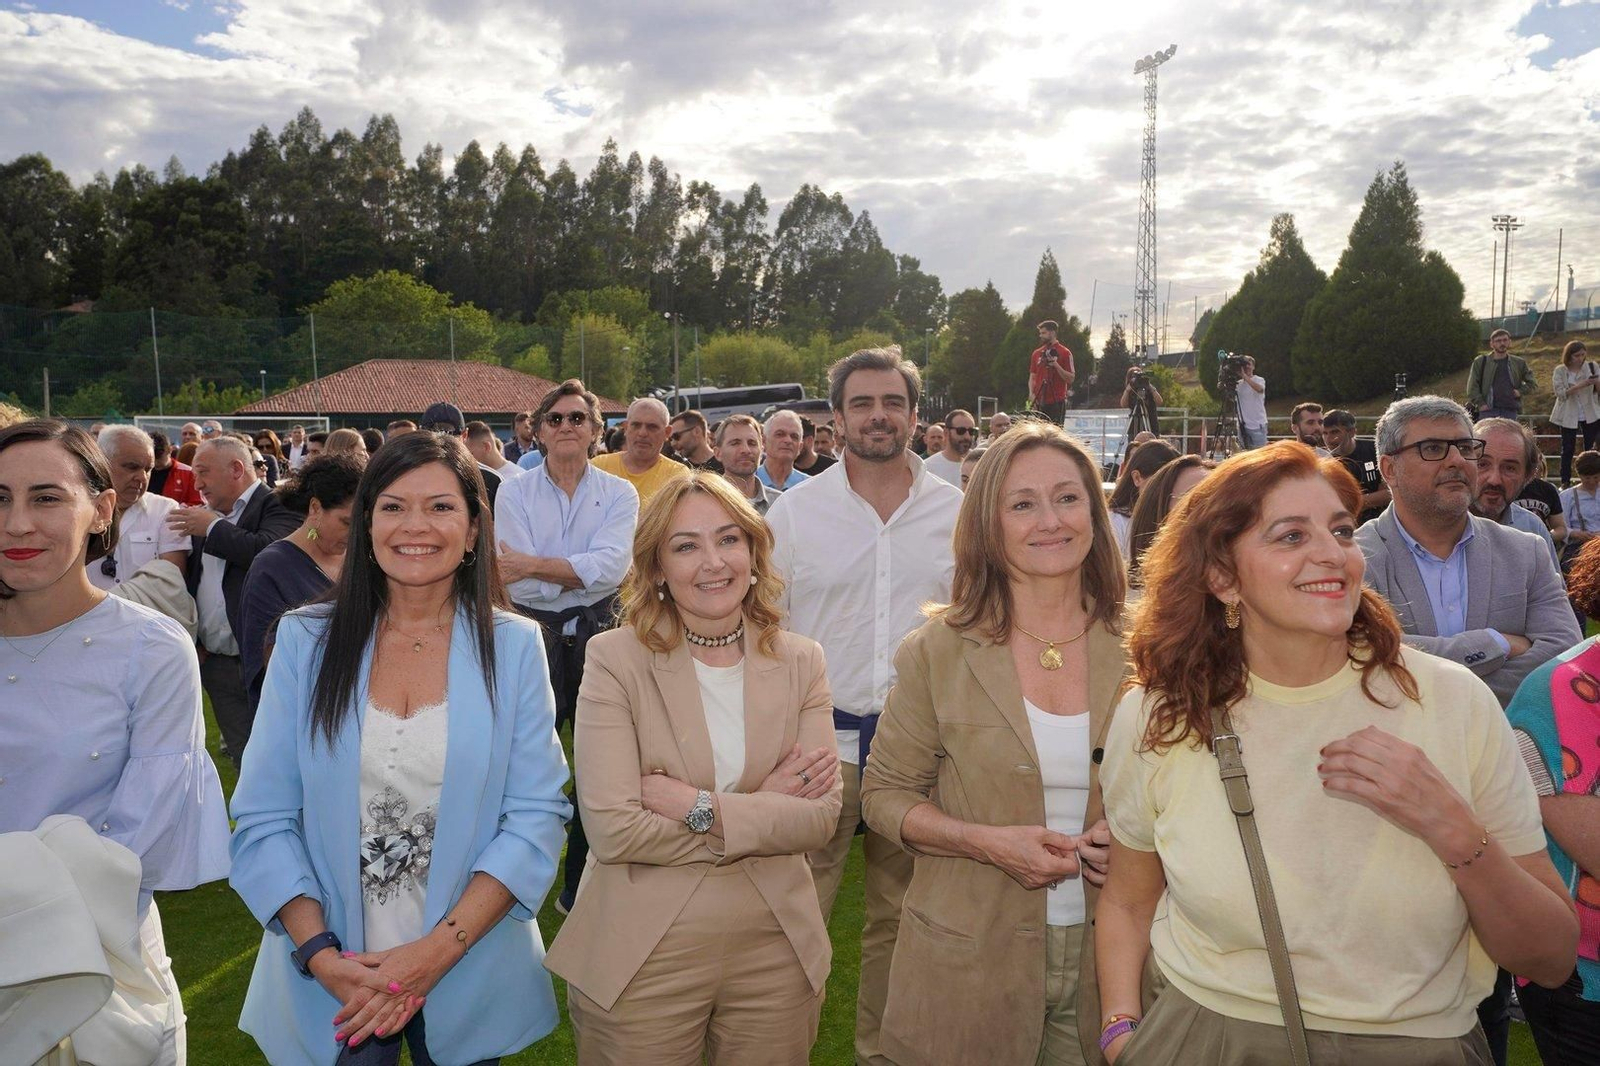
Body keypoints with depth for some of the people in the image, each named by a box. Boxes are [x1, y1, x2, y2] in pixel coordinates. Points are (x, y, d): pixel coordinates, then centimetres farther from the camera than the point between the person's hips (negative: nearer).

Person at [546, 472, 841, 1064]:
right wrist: (763, 807, -14)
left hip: (775, 953, 3)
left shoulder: (800, 661, 0)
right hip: (641, 961, -2)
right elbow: (613, 830, -19)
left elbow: (821, 815, -8)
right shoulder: (615, 658, -11)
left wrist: (697, 807, -19)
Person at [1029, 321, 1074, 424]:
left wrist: (1056, 365, -16)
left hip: (1057, 402, -4)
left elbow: (1070, 378, -5)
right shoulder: (1037, 353, 13)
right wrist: (1031, 393, -2)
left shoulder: (1065, 353, -1)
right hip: (1039, 402, 4)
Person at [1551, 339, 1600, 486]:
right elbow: (1560, 393, -14)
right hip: (1569, 416, -2)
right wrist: (1579, 386, -26)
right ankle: (1565, 482, 9)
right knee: (1568, 449, 3)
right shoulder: (1560, 371, -4)